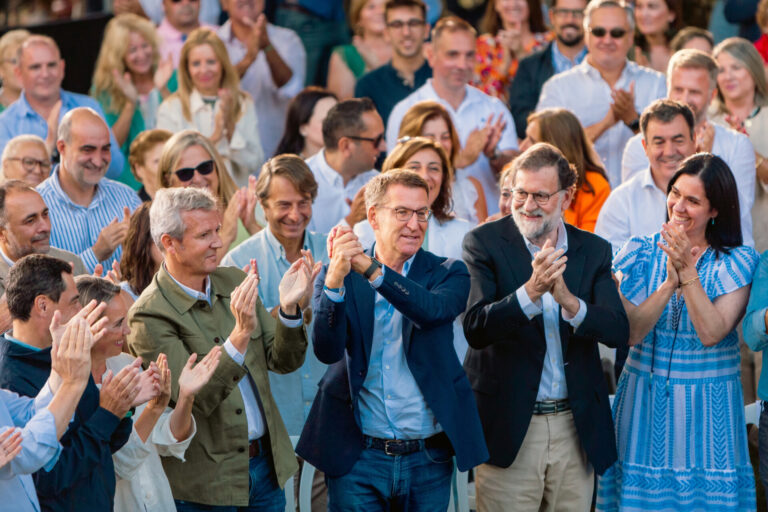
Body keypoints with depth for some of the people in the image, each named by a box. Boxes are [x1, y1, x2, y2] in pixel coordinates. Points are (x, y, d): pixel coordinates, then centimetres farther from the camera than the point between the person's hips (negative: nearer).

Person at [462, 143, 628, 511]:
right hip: (509, 425, -3)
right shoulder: (484, 243, -2)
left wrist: (569, 301, -24)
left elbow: (618, 330, -5)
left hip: (575, 427, 3)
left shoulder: (594, 250, 7)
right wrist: (530, 291, -28)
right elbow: (475, 329, -14)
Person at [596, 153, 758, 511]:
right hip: (645, 399, 1)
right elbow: (630, 332, -10)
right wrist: (670, 281, -21)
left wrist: (687, 271, -22)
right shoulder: (641, 252, 1)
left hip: (707, 407, -1)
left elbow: (711, 333, -16)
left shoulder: (738, 262, -4)